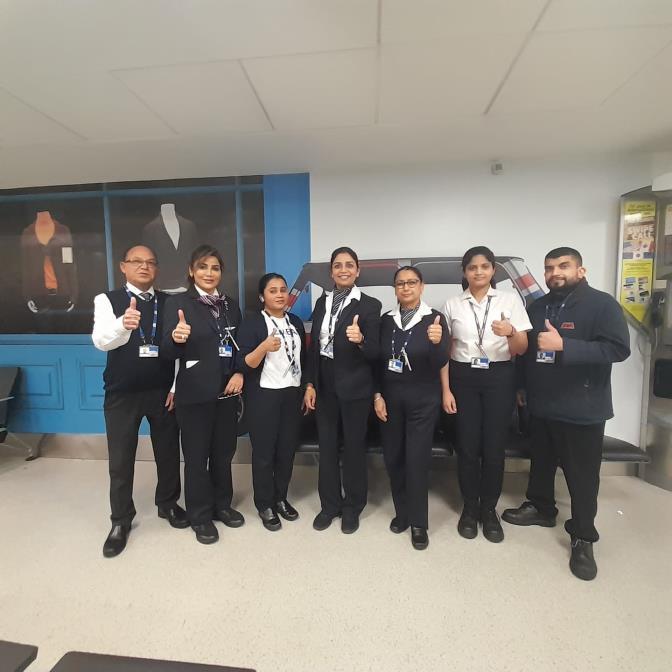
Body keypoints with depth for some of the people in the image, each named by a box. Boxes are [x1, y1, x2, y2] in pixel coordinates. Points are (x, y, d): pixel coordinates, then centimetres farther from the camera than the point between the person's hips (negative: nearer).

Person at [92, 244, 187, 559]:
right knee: (121, 459, 9)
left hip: (163, 391, 2)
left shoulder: (169, 303, 2)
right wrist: (123, 324, -42)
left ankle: (168, 504, 36)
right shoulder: (107, 300, -3)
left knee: (168, 452, 13)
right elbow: (101, 341, -20)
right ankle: (121, 521, 29)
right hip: (122, 393, -1)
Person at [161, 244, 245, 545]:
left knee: (223, 453, 17)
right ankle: (200, 516, 29)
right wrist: (176, 338, -35)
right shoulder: (178, 302, -6)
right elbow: (168, 351, -13)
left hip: (227, 392, 5)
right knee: (196, 456, 10)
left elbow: (241, 345, 11)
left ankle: (222, 505, 37)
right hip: (195, 394, -4)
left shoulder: (230, 304, 8)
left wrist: (240, 373, -5)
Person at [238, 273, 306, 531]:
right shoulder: (251, 322, -8)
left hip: (292, 394, 5)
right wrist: (264, 347, -31)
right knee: (263, 452, 5)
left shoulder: (296, 322, 9)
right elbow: (246, 364, -14)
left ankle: (281, 498, 31)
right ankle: (265, 505, 24)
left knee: (288, 450, 12)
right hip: (263, 397, -5)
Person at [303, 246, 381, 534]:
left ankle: (352, 507, 32)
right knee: (327, 446, 15)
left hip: (354, 386, -4)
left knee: (354, 447, 11)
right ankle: (330, 504, 34)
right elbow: (314, 346, 6)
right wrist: (309, 384, 2)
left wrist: (360, 340, -32)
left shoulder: (370, 304, -8)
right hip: (324, 385, 4)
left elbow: (375, 353, -11)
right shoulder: (322, 301, 6)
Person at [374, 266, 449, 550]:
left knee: (417, 460, 2)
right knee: (393, 459, 11)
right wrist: (377, 395, -1)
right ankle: (401, 512, 32)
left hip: (422, 400, -3)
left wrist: (437, 343, -34)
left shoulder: (434, 319, -7)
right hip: (390, 398, 4)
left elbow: (440, 364, -14)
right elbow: (377, 361, 5)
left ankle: (418, 523, 21)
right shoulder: (386, 320, 3)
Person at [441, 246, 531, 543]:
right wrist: (446, 389, -1)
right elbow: (444, 351, 4)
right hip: (463, 378, 1)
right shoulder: (452, 305, 2)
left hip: (499, 378, 0)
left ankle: (489, 509, 29)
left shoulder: (510, 299, -1)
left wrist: (510, 332, -25)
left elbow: (521, 350, -3)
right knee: (467, 446, 7)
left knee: (494, 446, 7)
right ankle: (470, 507, 28)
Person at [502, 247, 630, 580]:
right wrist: (521, 386, 15)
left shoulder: (602, 304, -9)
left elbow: (619, 348, -20)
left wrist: (563, 346, -28)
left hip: (582, 409, -5)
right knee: (540, 462, 19)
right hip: (540, 405, 6)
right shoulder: (536, 307, 9)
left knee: (582, 476, 6)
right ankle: (541, 508, 41)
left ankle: (583, 539, 23)